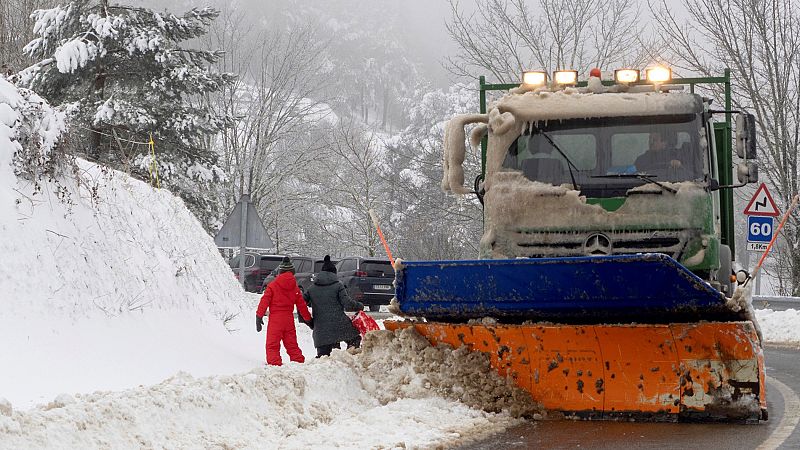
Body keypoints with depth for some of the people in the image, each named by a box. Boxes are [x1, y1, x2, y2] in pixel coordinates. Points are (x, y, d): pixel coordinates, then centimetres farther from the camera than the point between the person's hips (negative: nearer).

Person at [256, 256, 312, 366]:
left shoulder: (272, 285, -4)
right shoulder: (295, 288, 7)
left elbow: (265, 301, -7)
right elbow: (301, 305, 12)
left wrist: (259, 316, -4)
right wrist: (309, 319, 22)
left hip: (275, 319, -4)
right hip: (289, 319, 4)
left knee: (272, 345, -2)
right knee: (292, 345, 14)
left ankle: (275, 364, -15)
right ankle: (299, 362, 11)